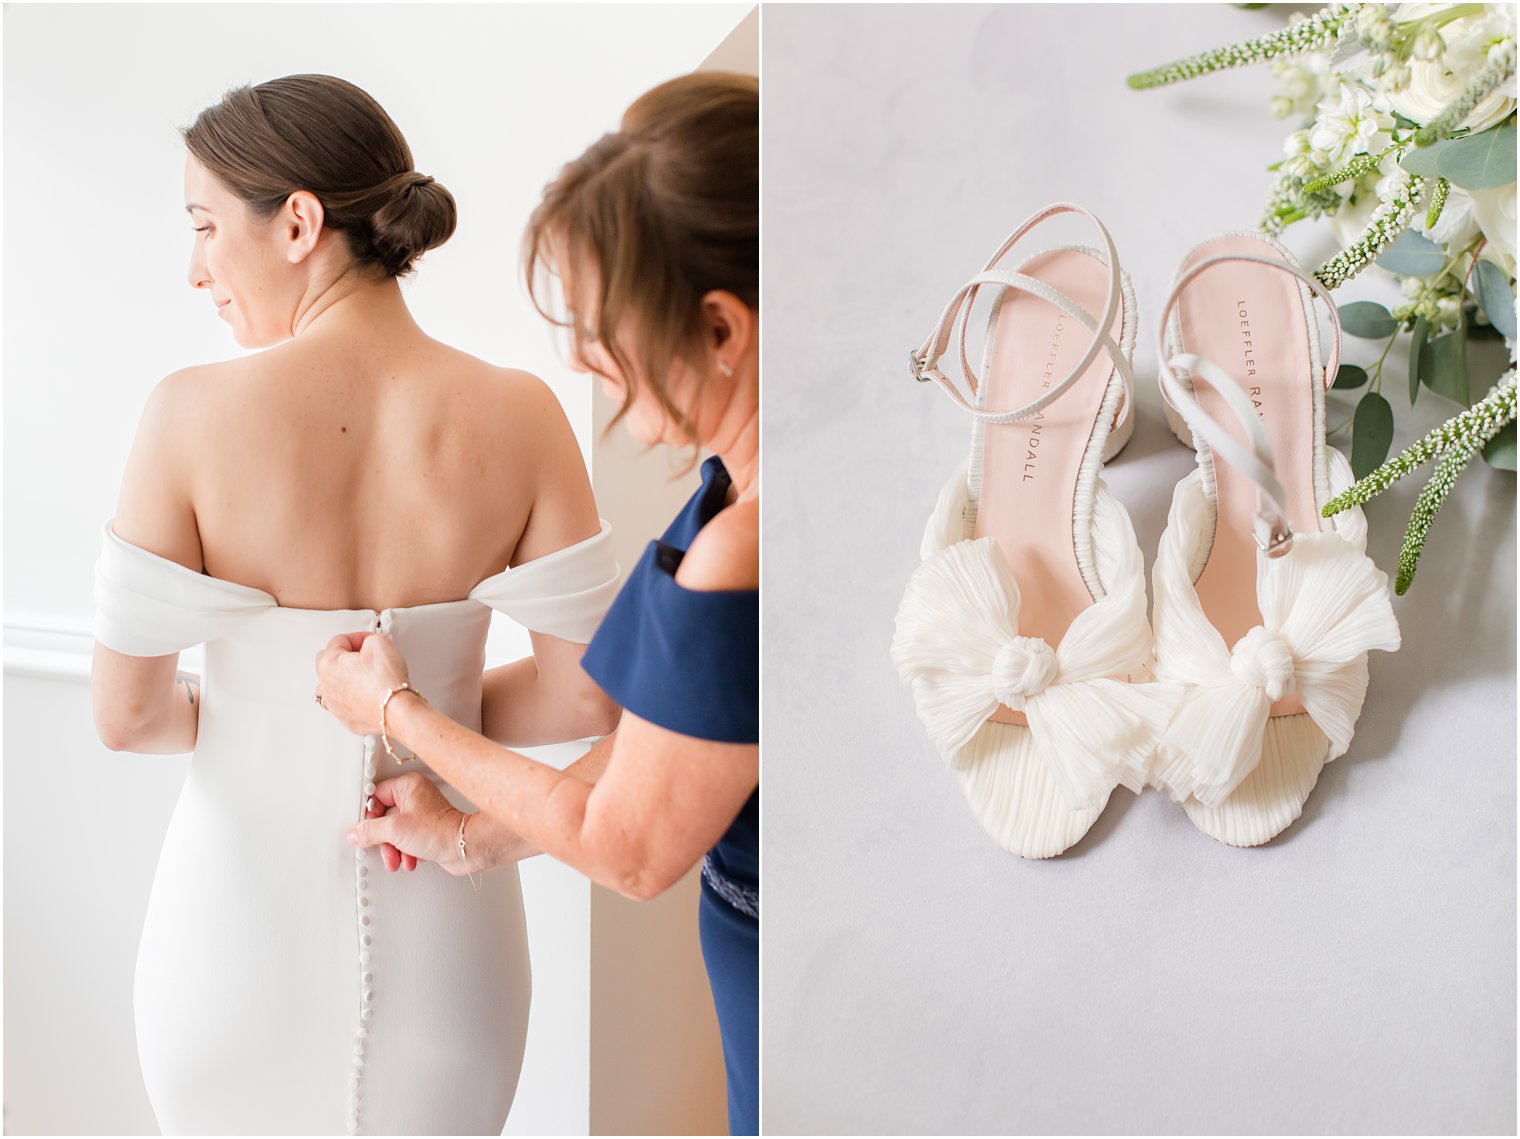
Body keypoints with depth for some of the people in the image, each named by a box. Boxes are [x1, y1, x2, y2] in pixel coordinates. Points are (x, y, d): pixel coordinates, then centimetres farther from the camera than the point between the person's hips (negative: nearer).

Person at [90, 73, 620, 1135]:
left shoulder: (195, 413, -16)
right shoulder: (517, 414, -12)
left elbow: (129, 714, -11)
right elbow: (584, 695, -8)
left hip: (246, 911, -1)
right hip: (440, 934, 2)